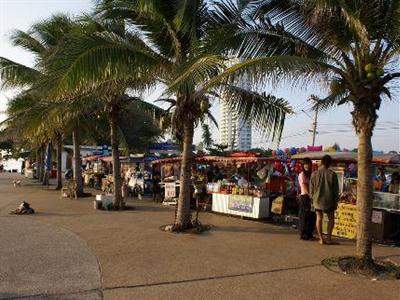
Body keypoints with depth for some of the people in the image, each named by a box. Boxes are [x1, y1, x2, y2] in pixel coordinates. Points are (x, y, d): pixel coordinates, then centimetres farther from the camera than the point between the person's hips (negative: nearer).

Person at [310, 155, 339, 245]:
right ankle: (329, 238, 12)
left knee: (319, 218, 10)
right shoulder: (332, 174, -9)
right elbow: (336, 190, -4)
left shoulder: (314, 174, -6)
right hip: (329, 200, -1)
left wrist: (313, 199, 13)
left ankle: (321, 239, 11)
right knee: (331, 219, 14)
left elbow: (311, 189, 0)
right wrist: (335, 202, 5)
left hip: (317, 200, 1)